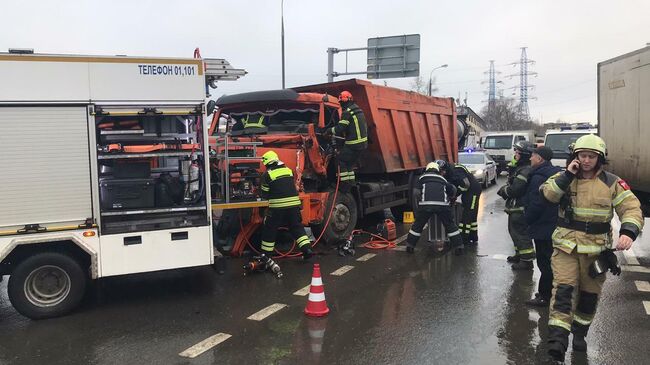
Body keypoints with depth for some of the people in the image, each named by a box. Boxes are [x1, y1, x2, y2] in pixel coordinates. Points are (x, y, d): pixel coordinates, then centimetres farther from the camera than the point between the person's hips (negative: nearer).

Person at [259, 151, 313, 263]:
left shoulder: (267, 175, -3)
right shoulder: (289, 170, 10)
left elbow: (265, 194, 3)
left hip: (277, 207, -4)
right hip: (294, 204, 4)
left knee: (270, 229, 10)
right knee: (297, 227, 15)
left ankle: (265, 254, 17)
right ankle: (307, 249, 5)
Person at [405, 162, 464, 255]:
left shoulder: (422, 178, 23)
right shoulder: (442, 179, 29)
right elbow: (452, 190, 34)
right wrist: (447, 197, 53)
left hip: (425, 204, -1)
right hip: (442, 204, 1)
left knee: (417, 225, 15)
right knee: (450, 225, 16)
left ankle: (410, 246, 19)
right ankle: (458, 248, 15)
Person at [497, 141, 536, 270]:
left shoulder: (526, 170, -21)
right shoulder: (519, 168, 14)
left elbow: (515, 189, -25)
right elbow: (512, 185, 19)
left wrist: (503, 190, -7)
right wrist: (505, 189, 0)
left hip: (520, 209, -11)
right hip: (515, 207, 11)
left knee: (521, 233, -5)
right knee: (514, 231, 21)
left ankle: (527, 260, 2)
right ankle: (519, 254, 36)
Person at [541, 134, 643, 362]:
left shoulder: (612, 183, -2)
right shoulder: (564, 178, 1)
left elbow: (632, 209, -8)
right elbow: (547, 194, -15)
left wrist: (628, 232, -25)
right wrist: (567, 176, -23)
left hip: (596, 249, 1)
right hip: (566, 246, -1)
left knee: (589, 293, 14)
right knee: (564, 289, -12)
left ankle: (580, 333, 35)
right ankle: (557, 339, -14)